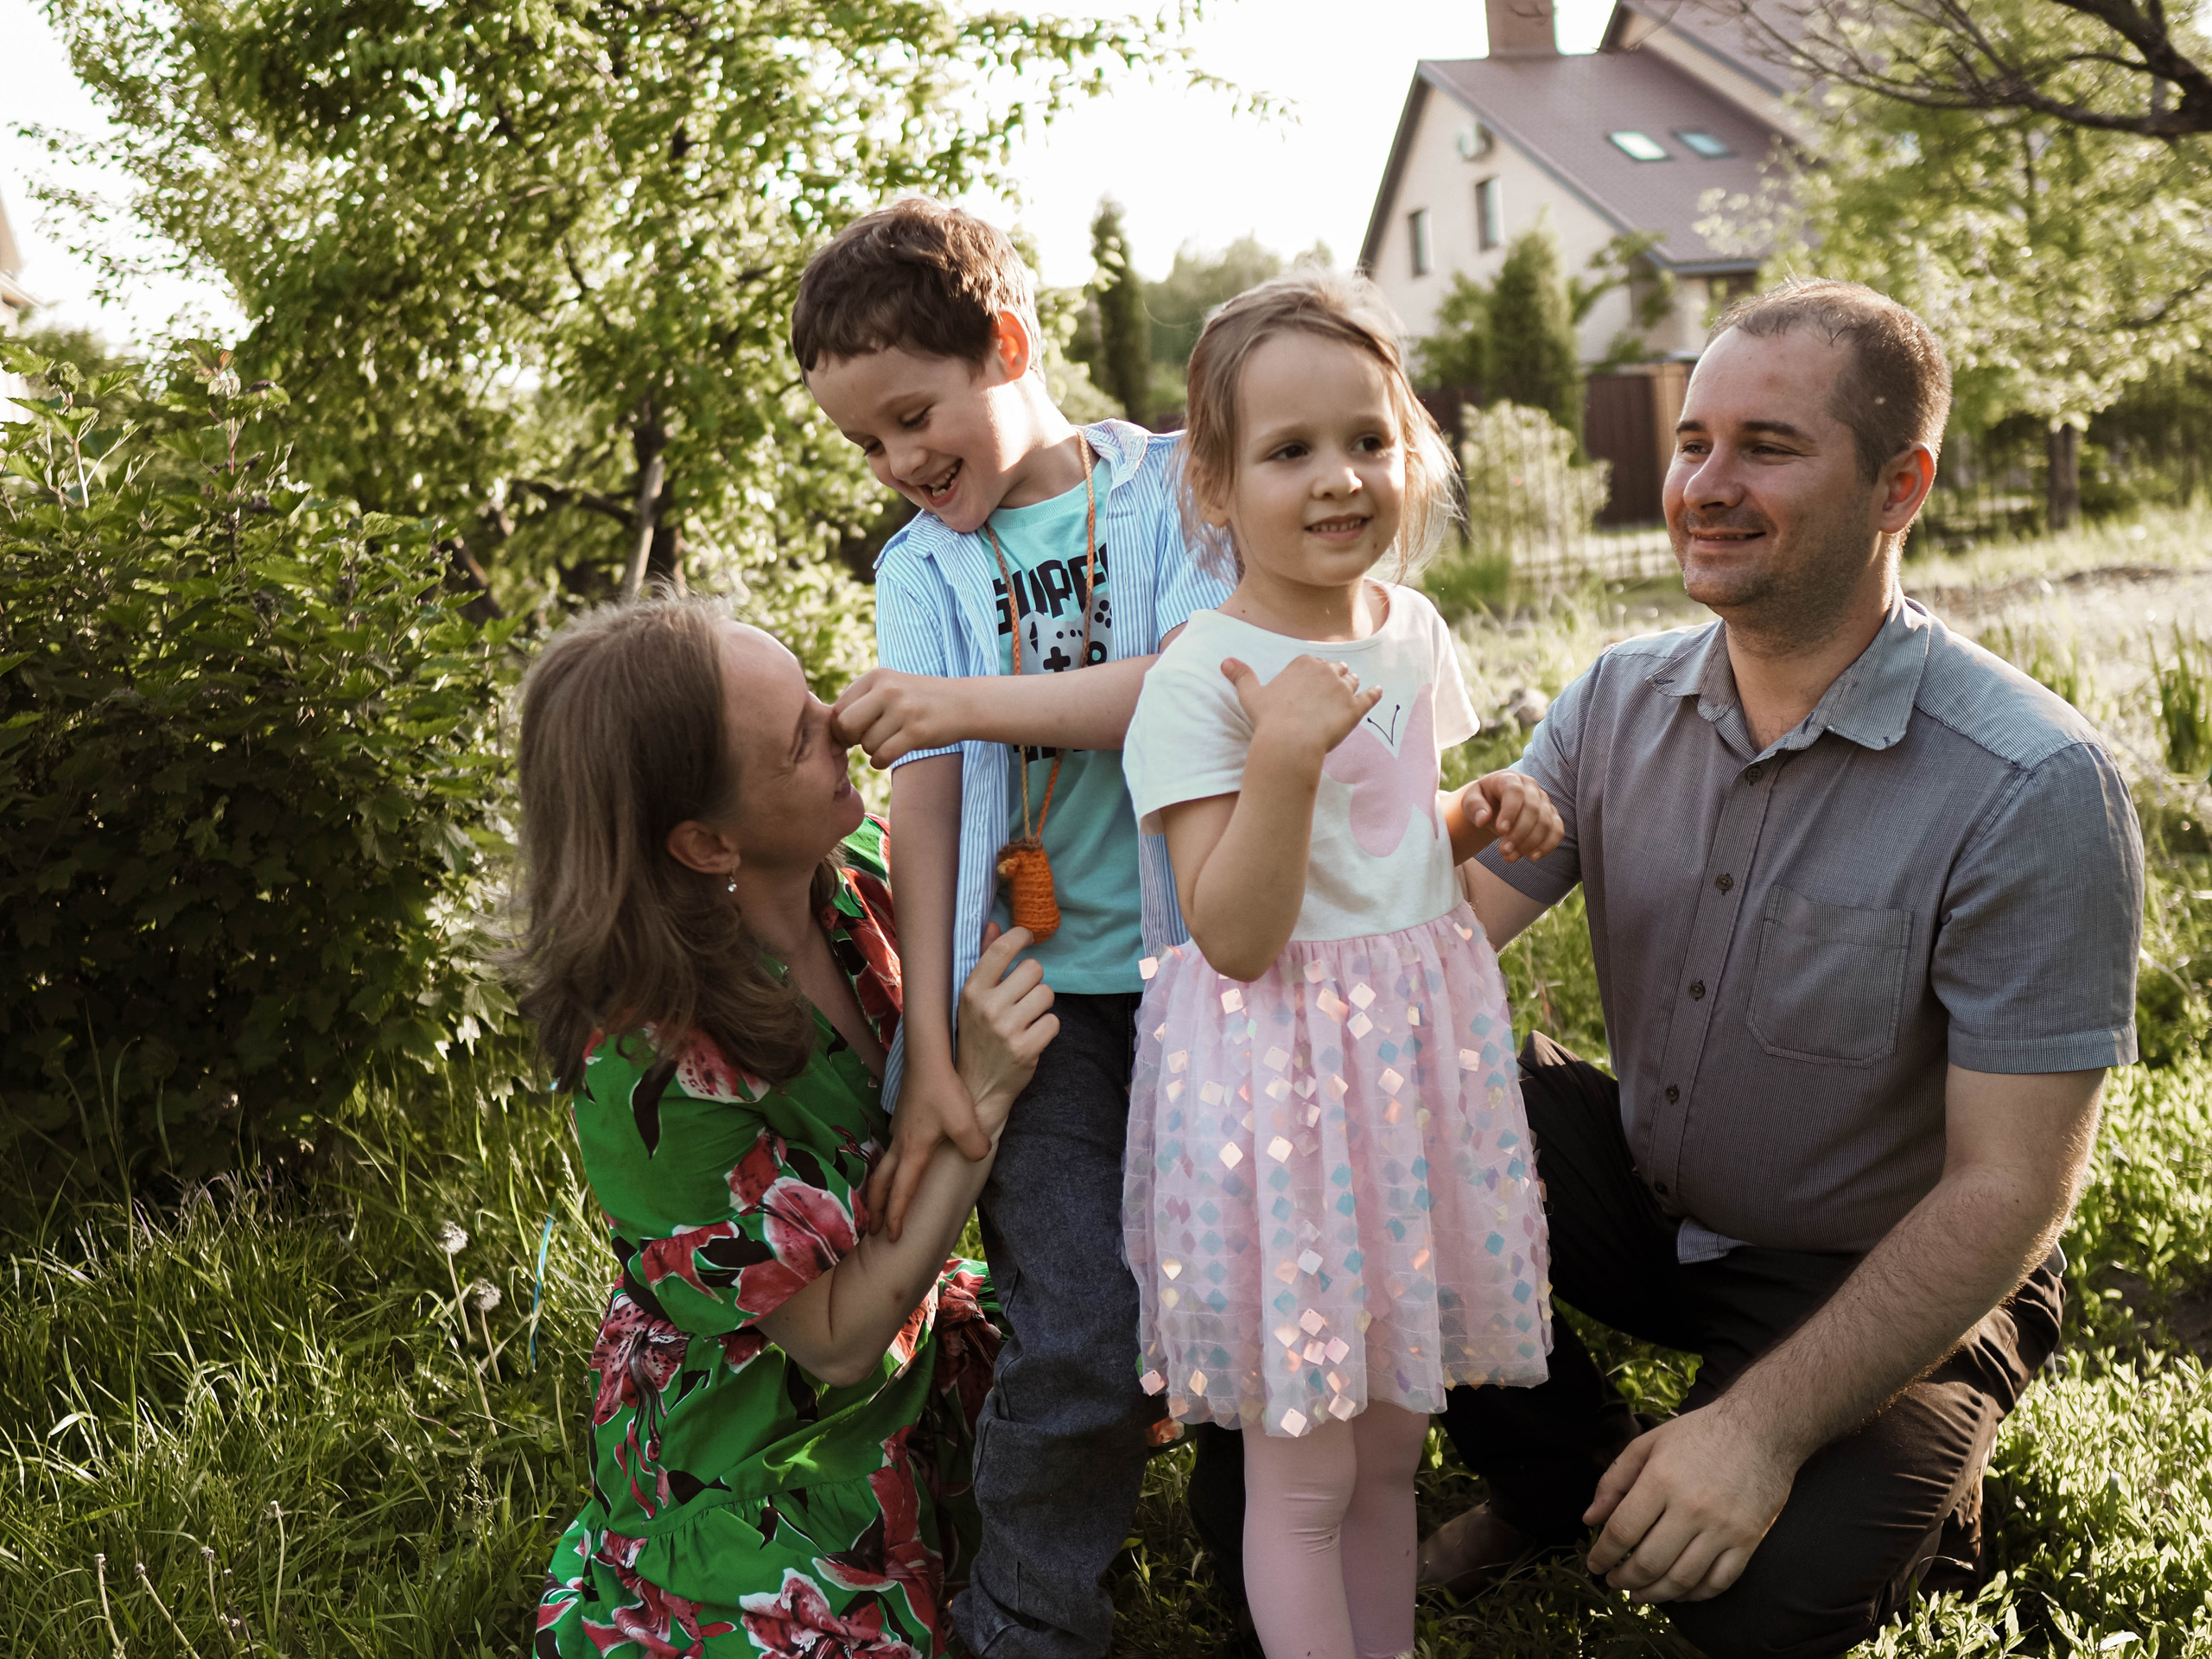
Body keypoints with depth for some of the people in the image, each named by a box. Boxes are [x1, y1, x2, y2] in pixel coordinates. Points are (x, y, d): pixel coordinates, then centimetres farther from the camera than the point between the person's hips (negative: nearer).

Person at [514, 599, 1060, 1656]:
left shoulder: (860, 870, -14)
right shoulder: (653, 1063, -32)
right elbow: (835, 1339, -25)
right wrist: (980, 1094, -32)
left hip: (914, 1344, 7)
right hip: (761, 1463, -6)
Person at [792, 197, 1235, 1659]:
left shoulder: (1171, 488, 4)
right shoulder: (923, 567, 9)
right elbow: (924, 798, 0)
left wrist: (978, 699, -19)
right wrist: (929, 1049, -6)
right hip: (1036, 989, 1)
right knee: (1085, 1344, -9)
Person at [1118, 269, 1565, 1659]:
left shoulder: (1415, 631, 5)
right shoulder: (1196, 680, -16)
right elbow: (1236, 937, -19)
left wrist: (1485, 818, 1)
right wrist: (1281, 758, -30)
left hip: (1425, 1049, 6)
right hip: (1279, 1078, -6)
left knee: (1392, 1437, 19)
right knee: (1302, 1471, 6)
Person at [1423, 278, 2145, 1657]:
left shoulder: (2035, 791, -24)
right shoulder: (1620, 701, -6)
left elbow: (2007, 1193, -23)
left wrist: (1766, 1424, -29)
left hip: (1887, 1279, -4)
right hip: (1644, 1187, 5)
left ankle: (1911, 1512, 9)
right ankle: (1568, 1478, 6)